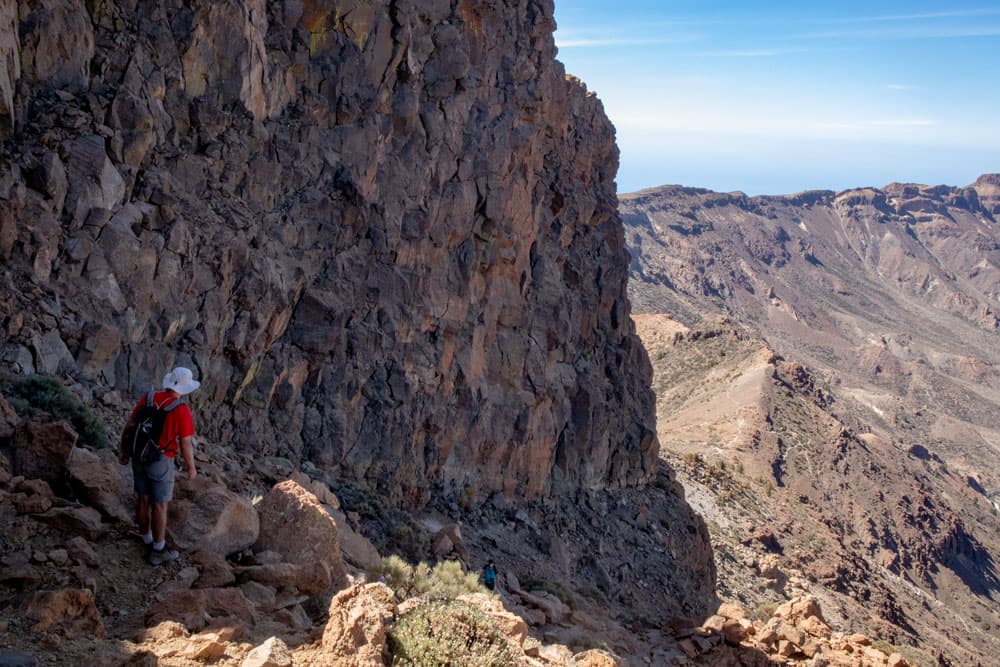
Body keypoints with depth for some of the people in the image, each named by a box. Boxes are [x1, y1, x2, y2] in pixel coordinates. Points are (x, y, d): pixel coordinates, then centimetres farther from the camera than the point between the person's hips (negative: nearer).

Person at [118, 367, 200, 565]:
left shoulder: (147, 398, -5)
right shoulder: (182, 411, -21)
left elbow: (129, 426, 1)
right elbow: (185, 444, -17)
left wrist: (123, 449, 15)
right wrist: (191, 467, -2)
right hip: (161, 462, -6)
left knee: (143, 499, 18)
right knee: (160, 505, 7)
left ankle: (147, 542, 34)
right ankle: (158, 552, 17)